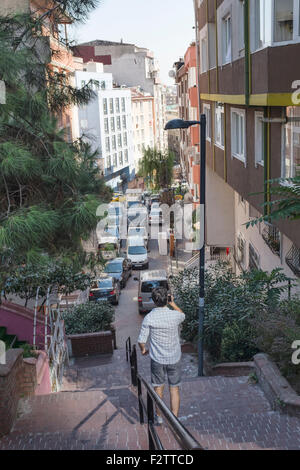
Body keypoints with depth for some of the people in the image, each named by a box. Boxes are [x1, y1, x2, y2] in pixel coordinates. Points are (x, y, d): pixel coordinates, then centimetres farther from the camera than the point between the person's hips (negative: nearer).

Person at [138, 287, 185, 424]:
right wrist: (173, 304, 15)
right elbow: (183, 315, 13)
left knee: (158, 388, 17)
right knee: (174, 389, 11)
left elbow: (142, 340, -8)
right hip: (174, 359, 0)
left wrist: (143, 350, 11)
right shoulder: (175, 315, -14)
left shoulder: (149, 318, -15)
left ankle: (159, 416, 31)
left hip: (157, 359, 0)